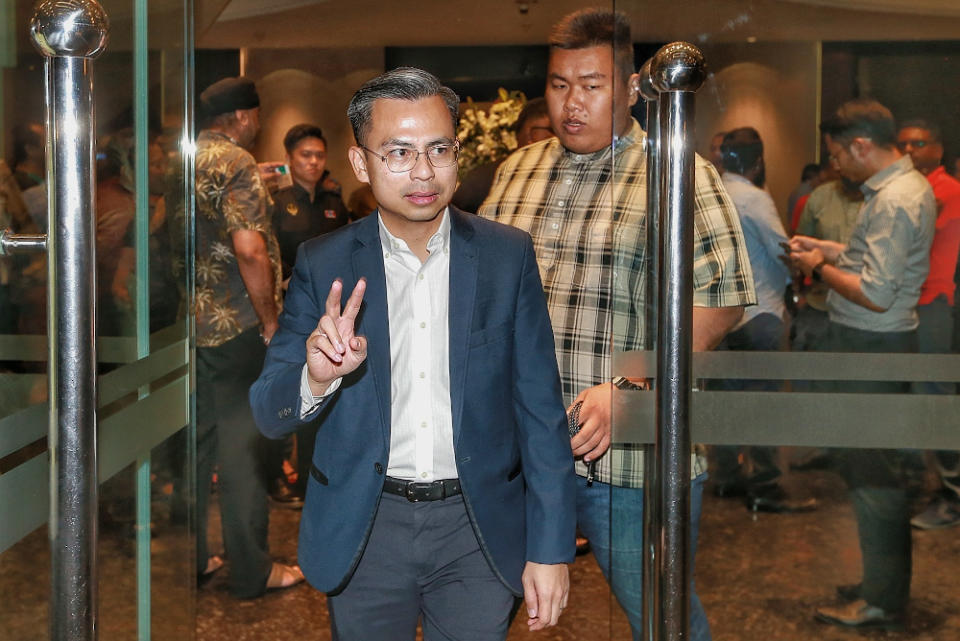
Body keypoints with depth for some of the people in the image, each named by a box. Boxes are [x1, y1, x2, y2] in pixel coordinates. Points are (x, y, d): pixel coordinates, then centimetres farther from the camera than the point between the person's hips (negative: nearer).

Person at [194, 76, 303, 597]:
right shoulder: (236, 163, -12)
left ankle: (190, 560, 20)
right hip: (232, 324, -7)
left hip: (188, 321, 7)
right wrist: (269, 320, -14)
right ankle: (251, 571, 8)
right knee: (239, 441, 0)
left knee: (195, 437, 13)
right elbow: (250, 250, -22)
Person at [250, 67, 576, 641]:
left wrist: (551, 550, -4)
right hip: (365, 530, 1)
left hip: (478, 529, 0)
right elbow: (271, 415, -4)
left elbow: (541, 411, -1)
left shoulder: (508, 256, -3)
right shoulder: (324, 265, -3)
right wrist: (317, 378, -27)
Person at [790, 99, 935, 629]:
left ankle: (883, 599, 5)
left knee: (870, 471, -4)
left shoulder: (892, 201, -21)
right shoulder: (909, 185, 13)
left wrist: (821, 269, -11)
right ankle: (886, 582, 27)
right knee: (862, 463, 16)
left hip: (870, 346, -11)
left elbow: (875, 295, -24)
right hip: (875, 344, 11)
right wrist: (830, 251, 12)